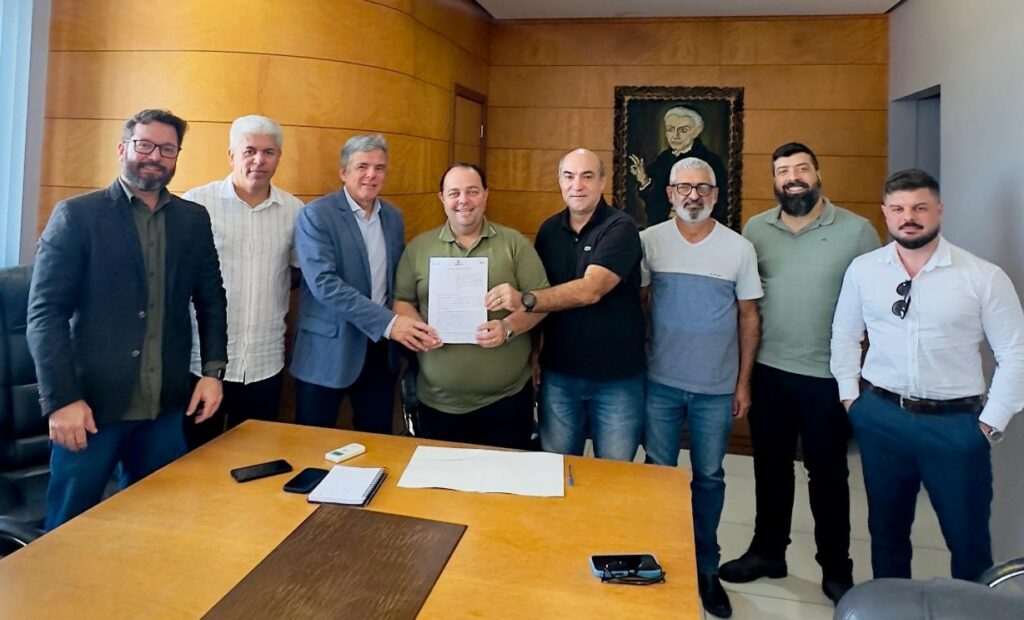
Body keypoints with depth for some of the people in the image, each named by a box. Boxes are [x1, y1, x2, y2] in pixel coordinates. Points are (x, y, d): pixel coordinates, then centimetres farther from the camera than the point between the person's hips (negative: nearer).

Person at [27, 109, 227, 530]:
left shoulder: (194, 219, 8)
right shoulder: (77, 214, -3)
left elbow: (211, 299, 11)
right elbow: (46, 311, -8)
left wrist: (213, 371, 1)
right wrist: (61, 399, -14)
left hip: (167, 403, 3)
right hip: (92, 402, -3)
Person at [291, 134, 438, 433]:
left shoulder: (393, 217, 8)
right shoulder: (316, 215, -11)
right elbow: (323, 283, -22)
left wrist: (403, 327, 1)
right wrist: (387, 322, -28)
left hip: (380, 348, 5)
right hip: (329, 349, -5)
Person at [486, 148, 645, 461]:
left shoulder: (620, 228, -13)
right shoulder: (549, 229, 4)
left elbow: (590, 290, -27)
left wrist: (525, 300, -38)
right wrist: (533, 351, -1)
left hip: (617, 377, -4)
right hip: (558, 373, 4)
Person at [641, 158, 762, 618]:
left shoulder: (740, 248, -2)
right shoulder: (649, 241, -4)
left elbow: (748, 317, 3)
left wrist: (743, 382, 1)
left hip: (717, 388, 1)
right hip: (660, 383, 0)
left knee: (708, 477, 13)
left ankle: (706, 568, 30)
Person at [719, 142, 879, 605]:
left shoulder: (857, 230, -5)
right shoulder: (755, 229, 2)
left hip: (829, 375, -2)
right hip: (768, 371, 3)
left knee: (828, 474, 12)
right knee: (770, 467, 16)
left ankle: (836, 570, 30)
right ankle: (767, 552, 35)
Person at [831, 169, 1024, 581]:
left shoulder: (984, 277, -8)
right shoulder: (862, 269, -1)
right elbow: (844, 335, 9)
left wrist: (991, 422, -6)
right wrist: (849, 395, 5)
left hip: (956, 423, -2)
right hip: (880, 416, 2)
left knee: (969, 540, 12)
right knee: (886, 528, 19)